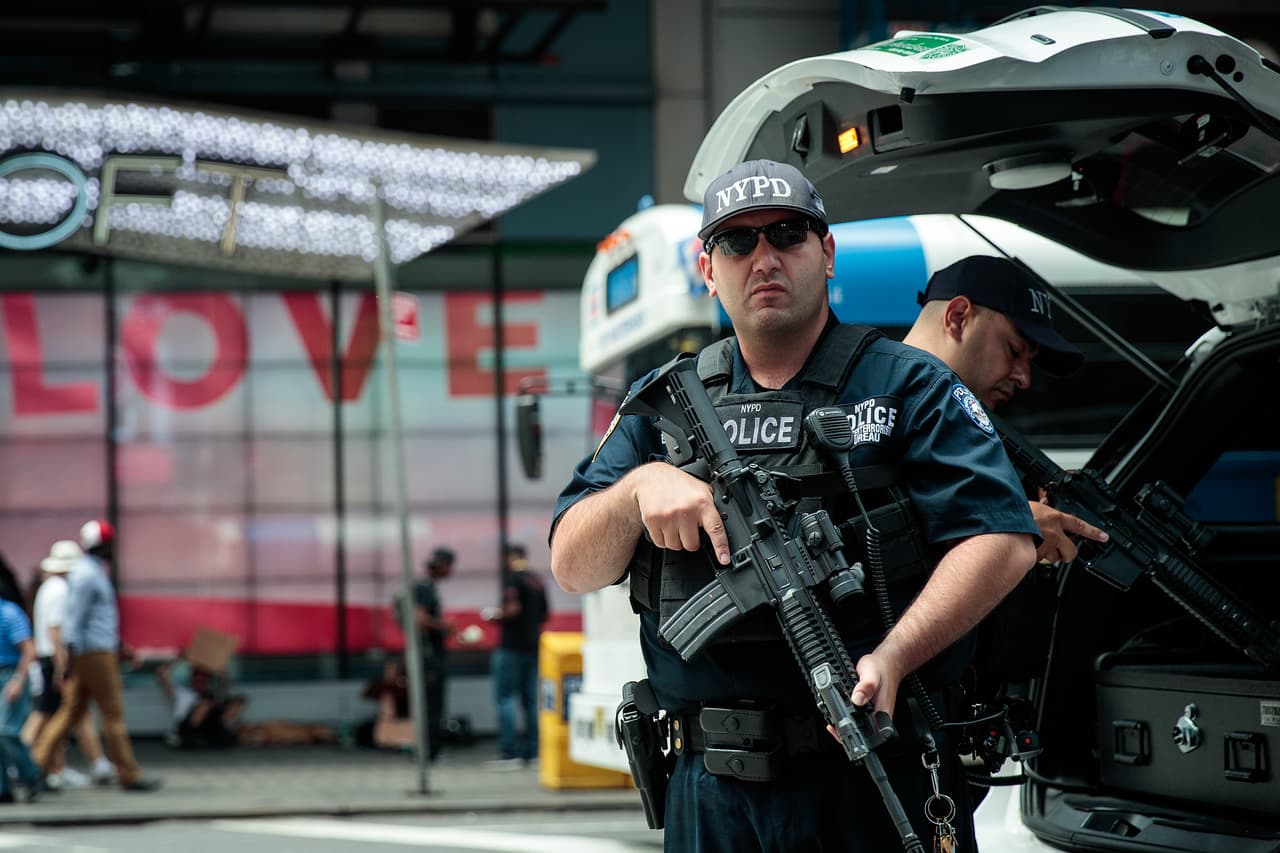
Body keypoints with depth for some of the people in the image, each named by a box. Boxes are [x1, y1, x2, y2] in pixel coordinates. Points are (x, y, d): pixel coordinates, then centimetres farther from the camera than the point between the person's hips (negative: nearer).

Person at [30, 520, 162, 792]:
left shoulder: (93, 571, 17)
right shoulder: (86, 575, -14)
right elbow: (74, 617, -19)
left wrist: (118, 645, 28)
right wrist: (72, 659, -21)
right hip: (95, 654, -10)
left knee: (72, 711, 10)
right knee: (113, 713, -4)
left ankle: (37, 764, 8)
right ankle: (129, 774, 0)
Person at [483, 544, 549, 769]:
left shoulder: (512, 578, -10)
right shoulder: (538, 581, 13)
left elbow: (513, 608, -21)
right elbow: (544, 615, 17)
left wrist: (496, 615, -4)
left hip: (512, 646, -7)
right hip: (533, 646, 7)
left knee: (505, 697, -5)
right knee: (530, 699, 8)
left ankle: (509, 752, -12)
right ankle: (532, 752, 6)